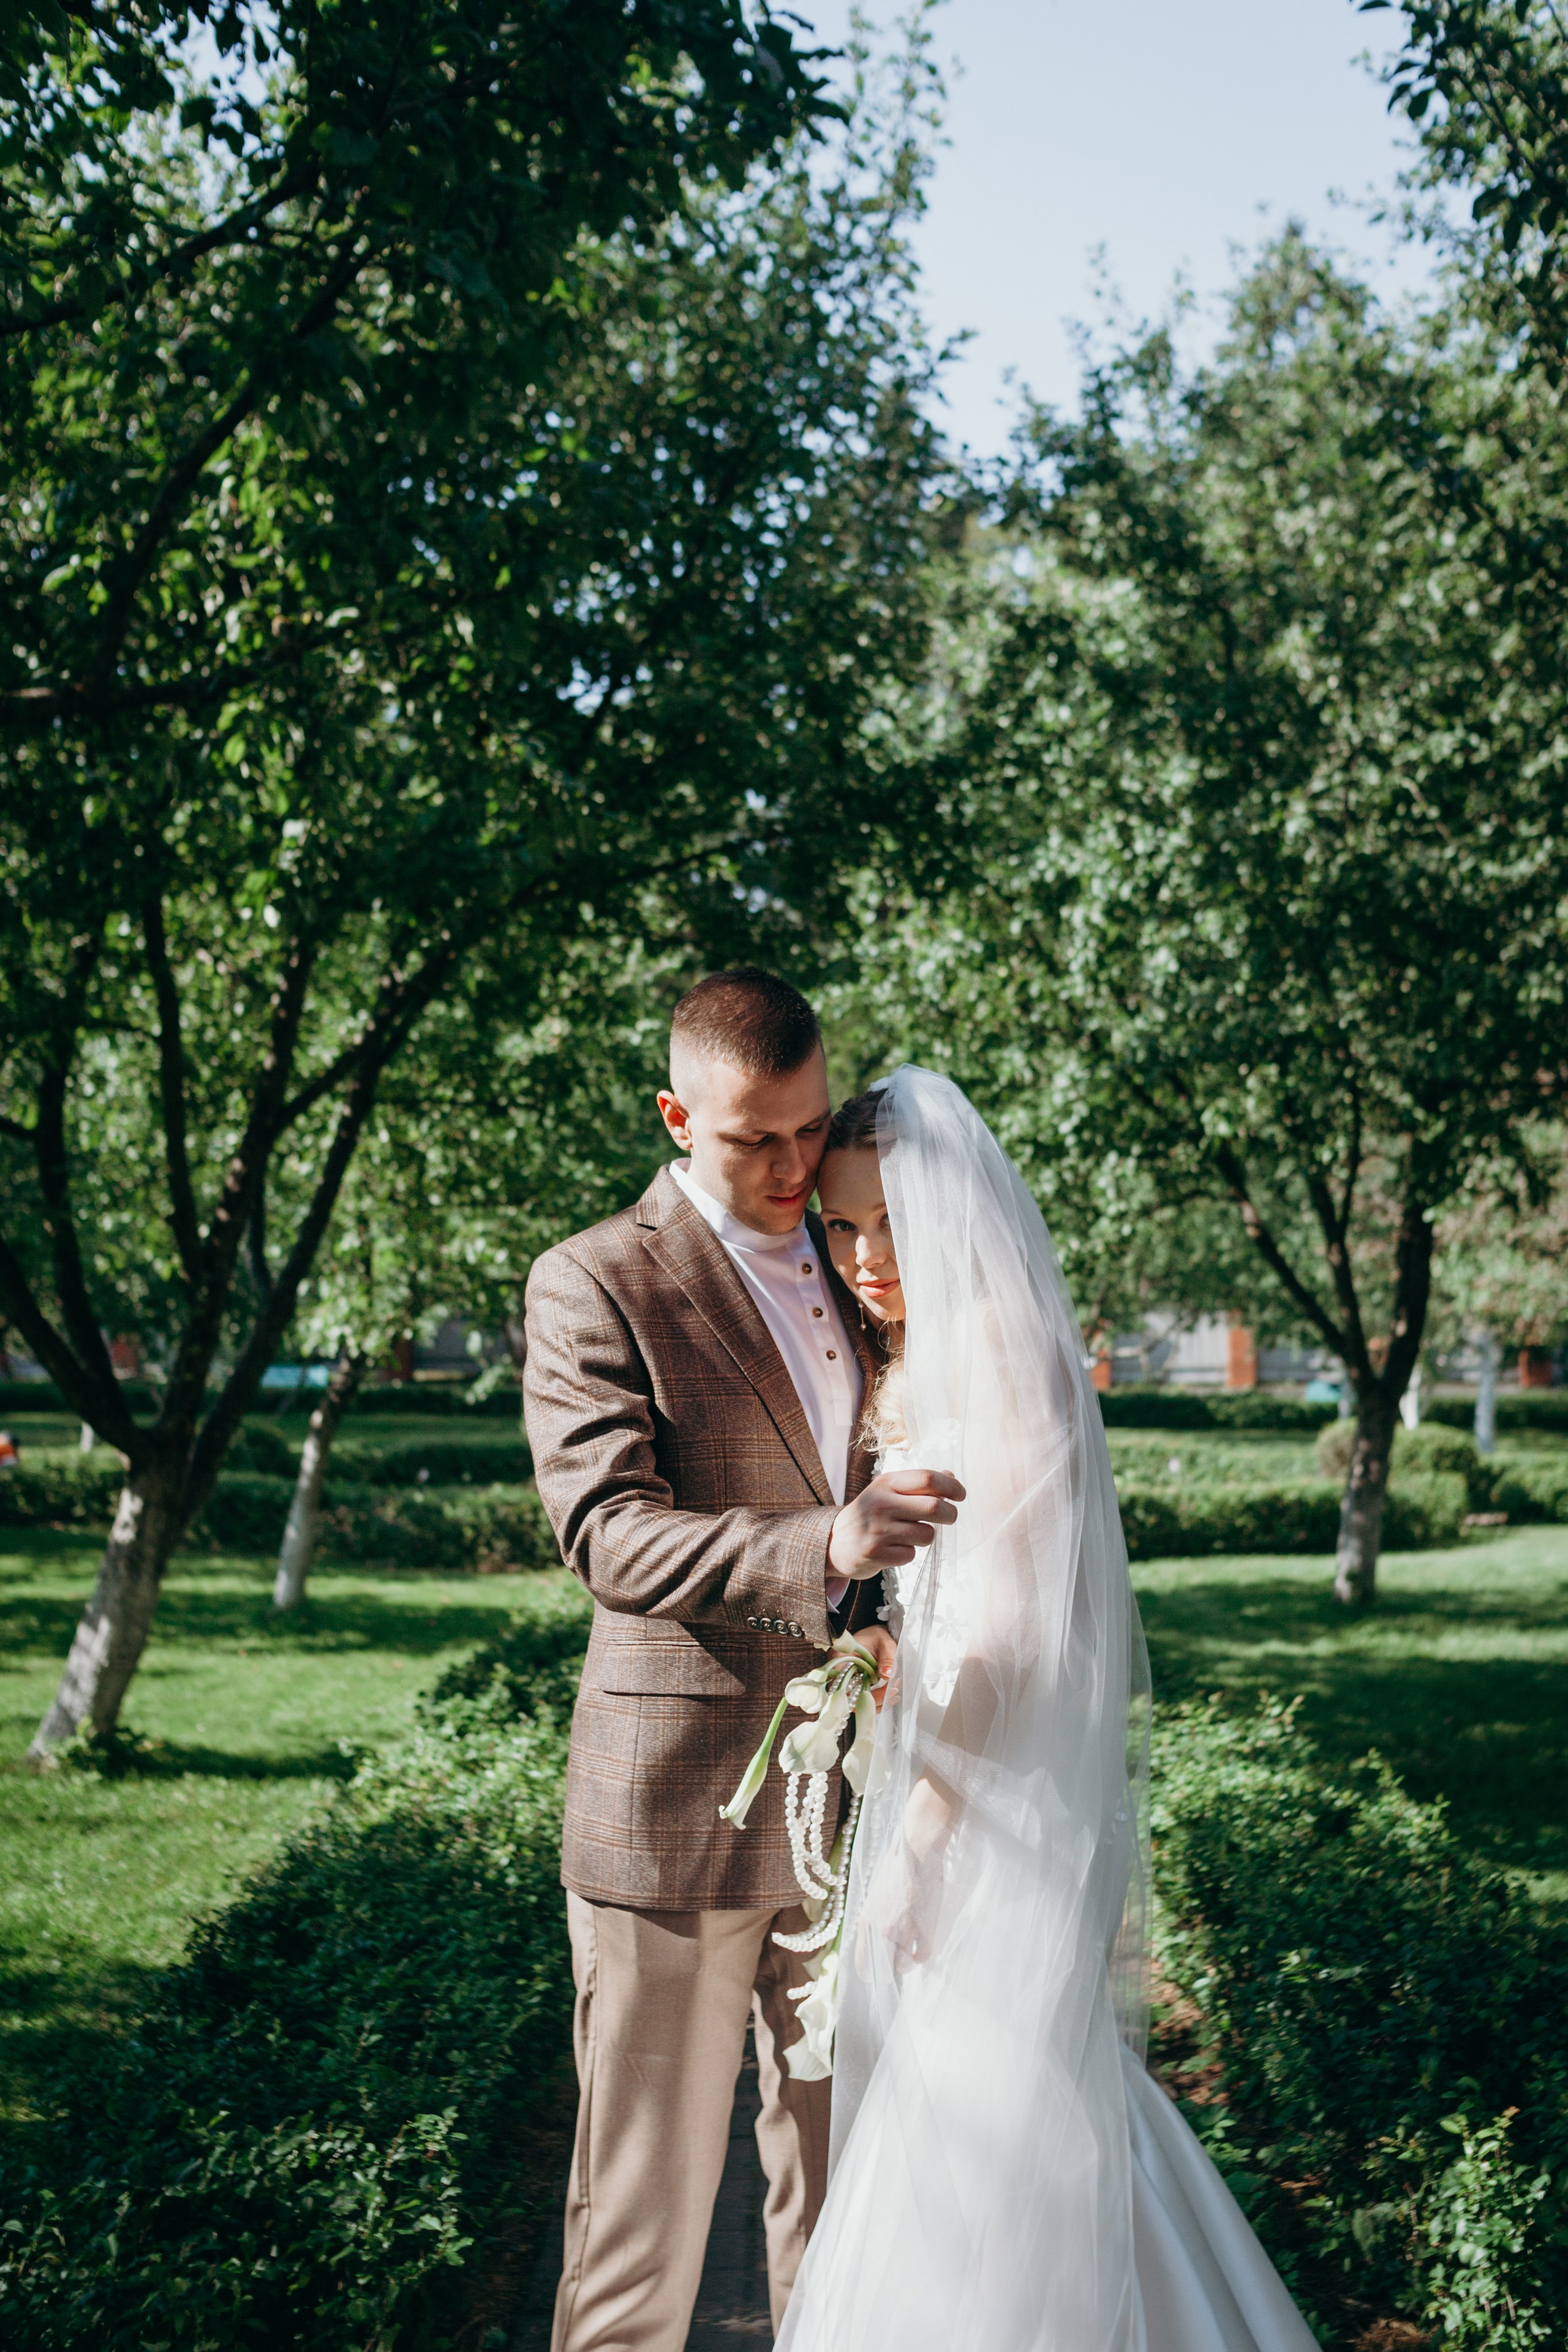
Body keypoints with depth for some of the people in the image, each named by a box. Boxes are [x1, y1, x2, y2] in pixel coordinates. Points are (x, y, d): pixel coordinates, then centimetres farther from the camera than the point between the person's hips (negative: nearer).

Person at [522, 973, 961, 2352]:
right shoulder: (595, 1287, -8)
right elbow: (609, 1532, -20)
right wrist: (822, 1551, -35)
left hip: (854, 1806, 6)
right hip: (681, 1814, -5)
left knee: (843, 2176, 14)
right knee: (646, 2199, 3)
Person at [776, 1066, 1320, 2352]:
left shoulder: (998, 1340, -16)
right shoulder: (902, 1364, 12)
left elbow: (1005, 1614, -21)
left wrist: (919, 1836, -20)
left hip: (1012, 1785, -9)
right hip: (945, 1756, 9)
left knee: (983, 2093, -3)